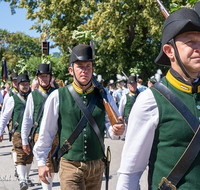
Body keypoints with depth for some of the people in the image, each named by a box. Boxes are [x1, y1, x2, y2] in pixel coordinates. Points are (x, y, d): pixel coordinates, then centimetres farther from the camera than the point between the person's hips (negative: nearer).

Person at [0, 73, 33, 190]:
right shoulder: (13, 99, 2)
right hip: (19, 133, -3)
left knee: (29, 157, 13)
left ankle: (27, 178, 31)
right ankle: (22, 181, -19)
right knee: (21, 157, -14)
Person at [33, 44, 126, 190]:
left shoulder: (104, 97, 1)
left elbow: (111, 126, 3)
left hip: (97, 166, 3)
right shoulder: (57, 96, -5)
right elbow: (47, 131, 1)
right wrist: (41, 161, 5)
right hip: (70, 166, -3)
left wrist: (118, 130, -20)